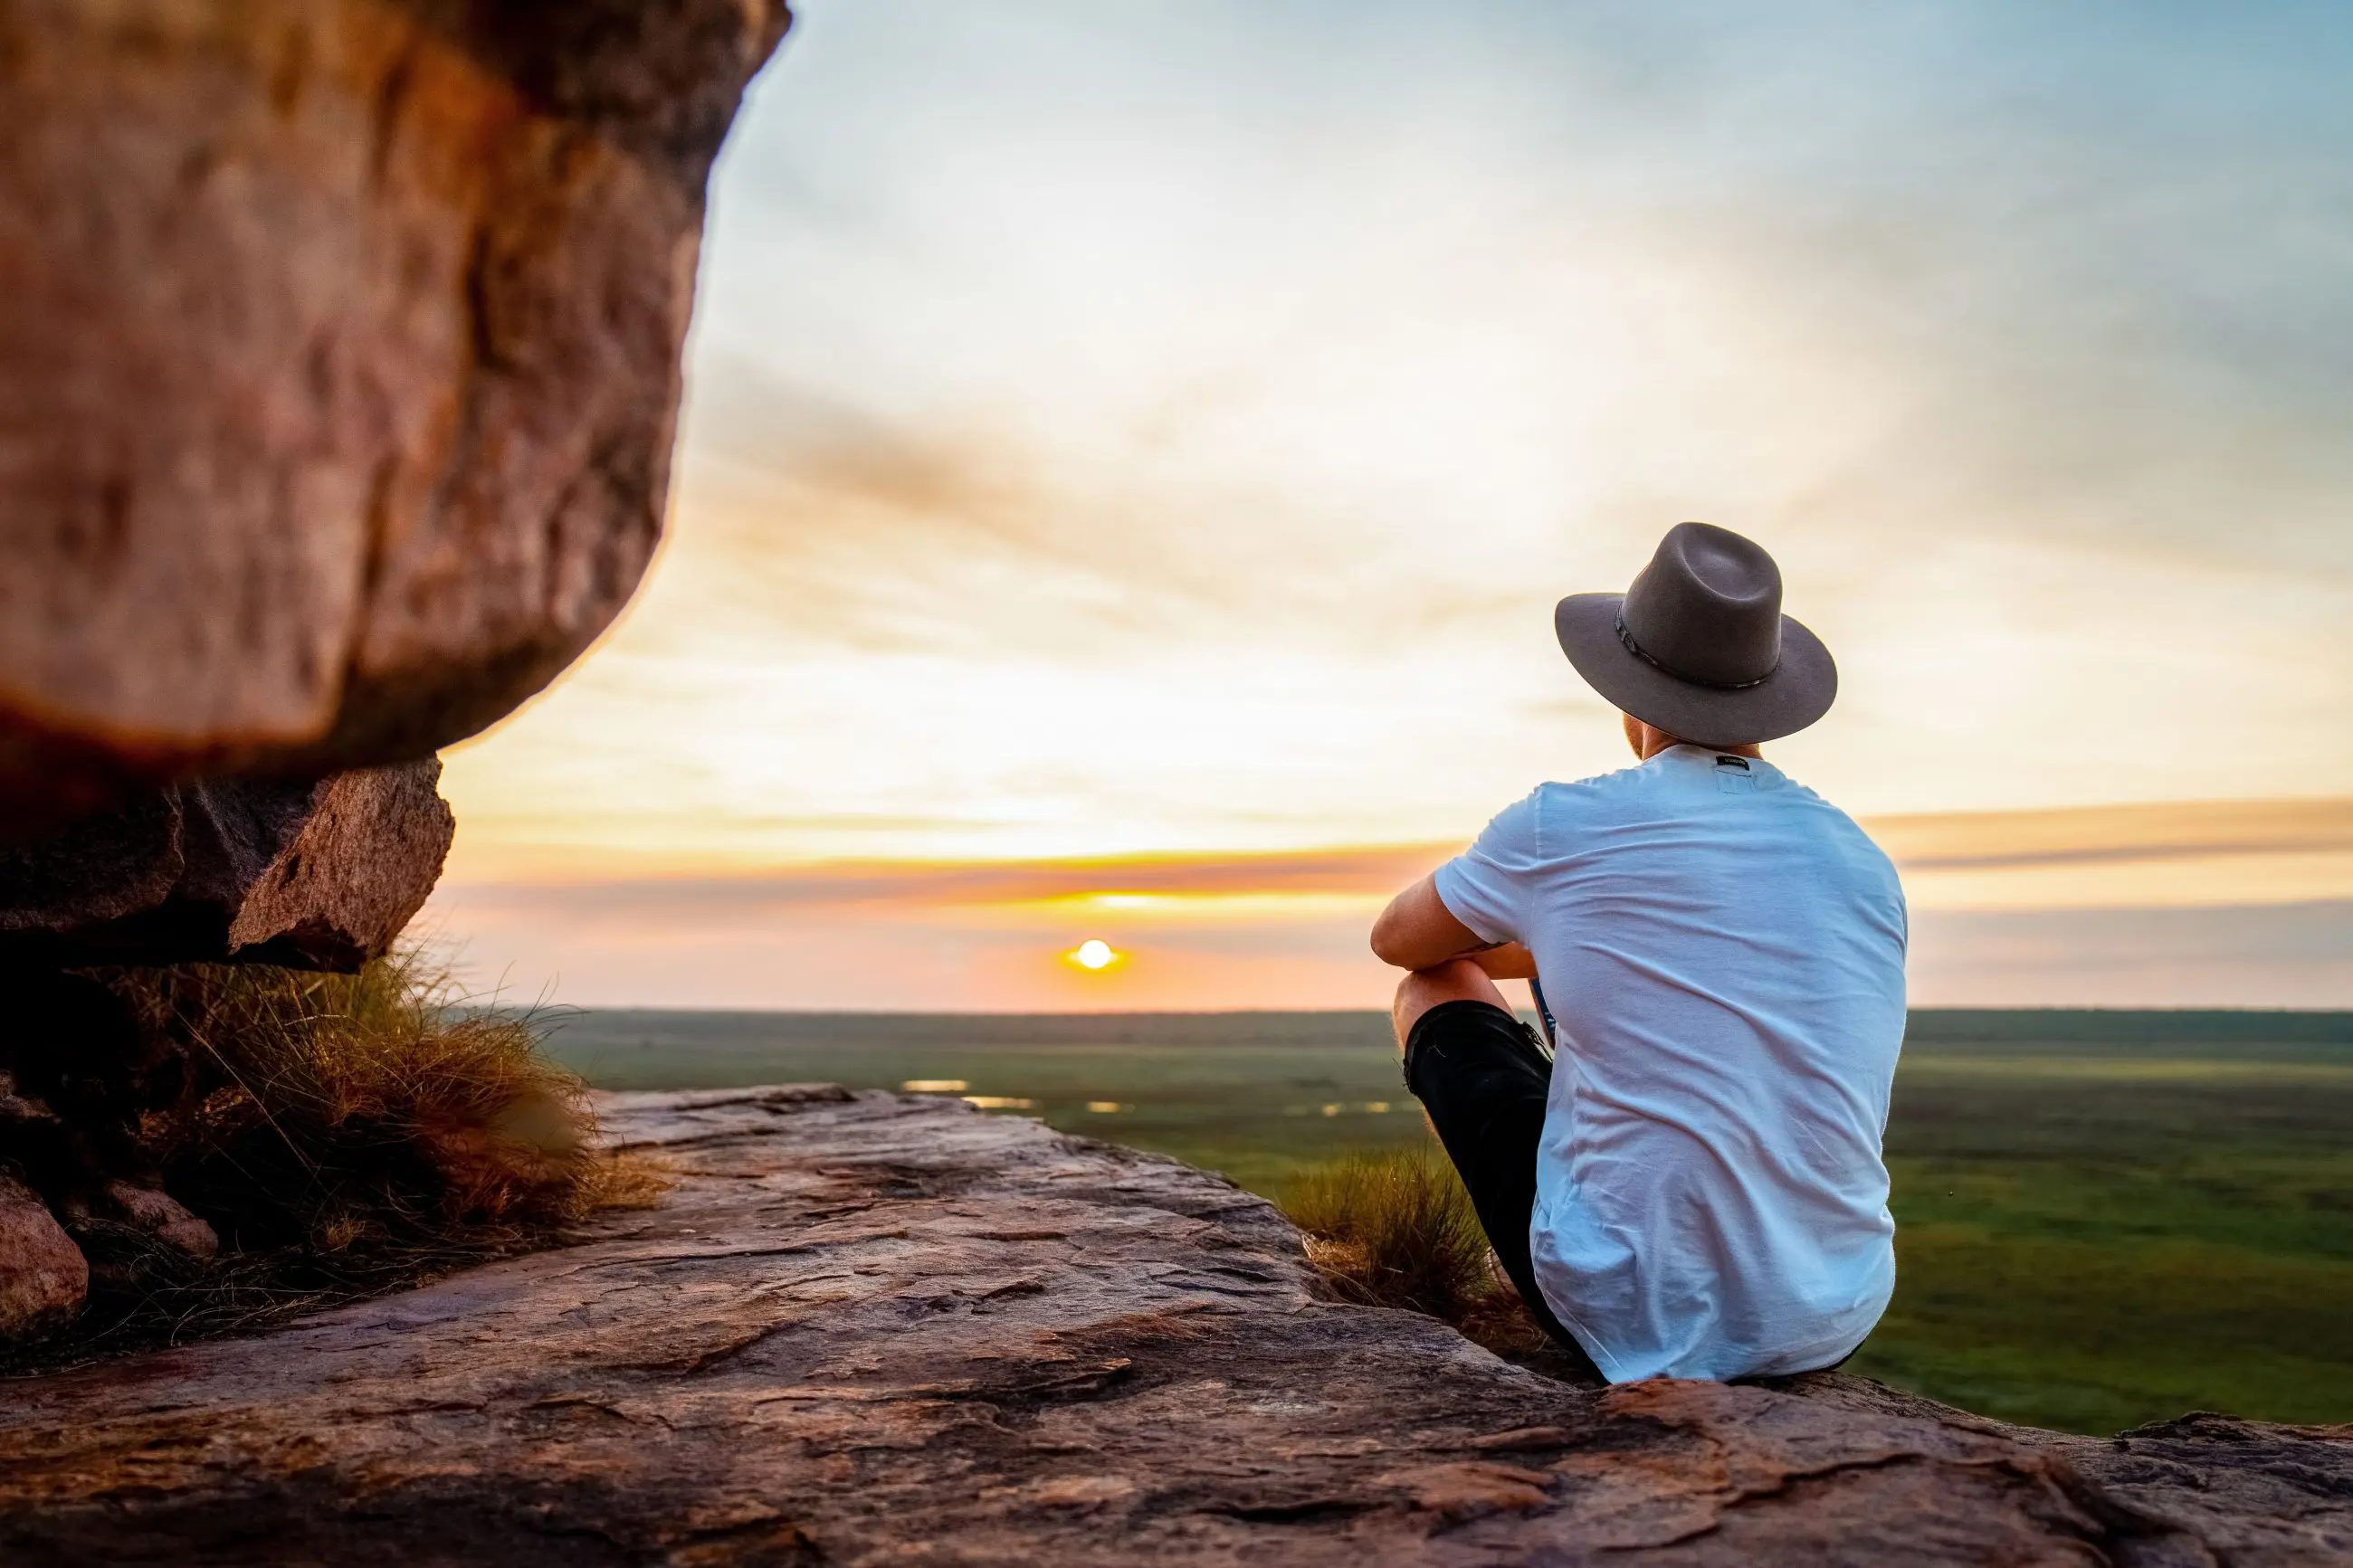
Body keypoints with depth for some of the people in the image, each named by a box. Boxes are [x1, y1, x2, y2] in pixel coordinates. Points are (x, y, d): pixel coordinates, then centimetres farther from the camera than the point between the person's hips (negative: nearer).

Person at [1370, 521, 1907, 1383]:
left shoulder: (1561, 825, -9)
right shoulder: (1866, 862, 3)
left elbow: (1397, 939, 11)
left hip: (1632, 1318, -4)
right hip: (1832, 1327, 5)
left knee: (1435, 988, 16)